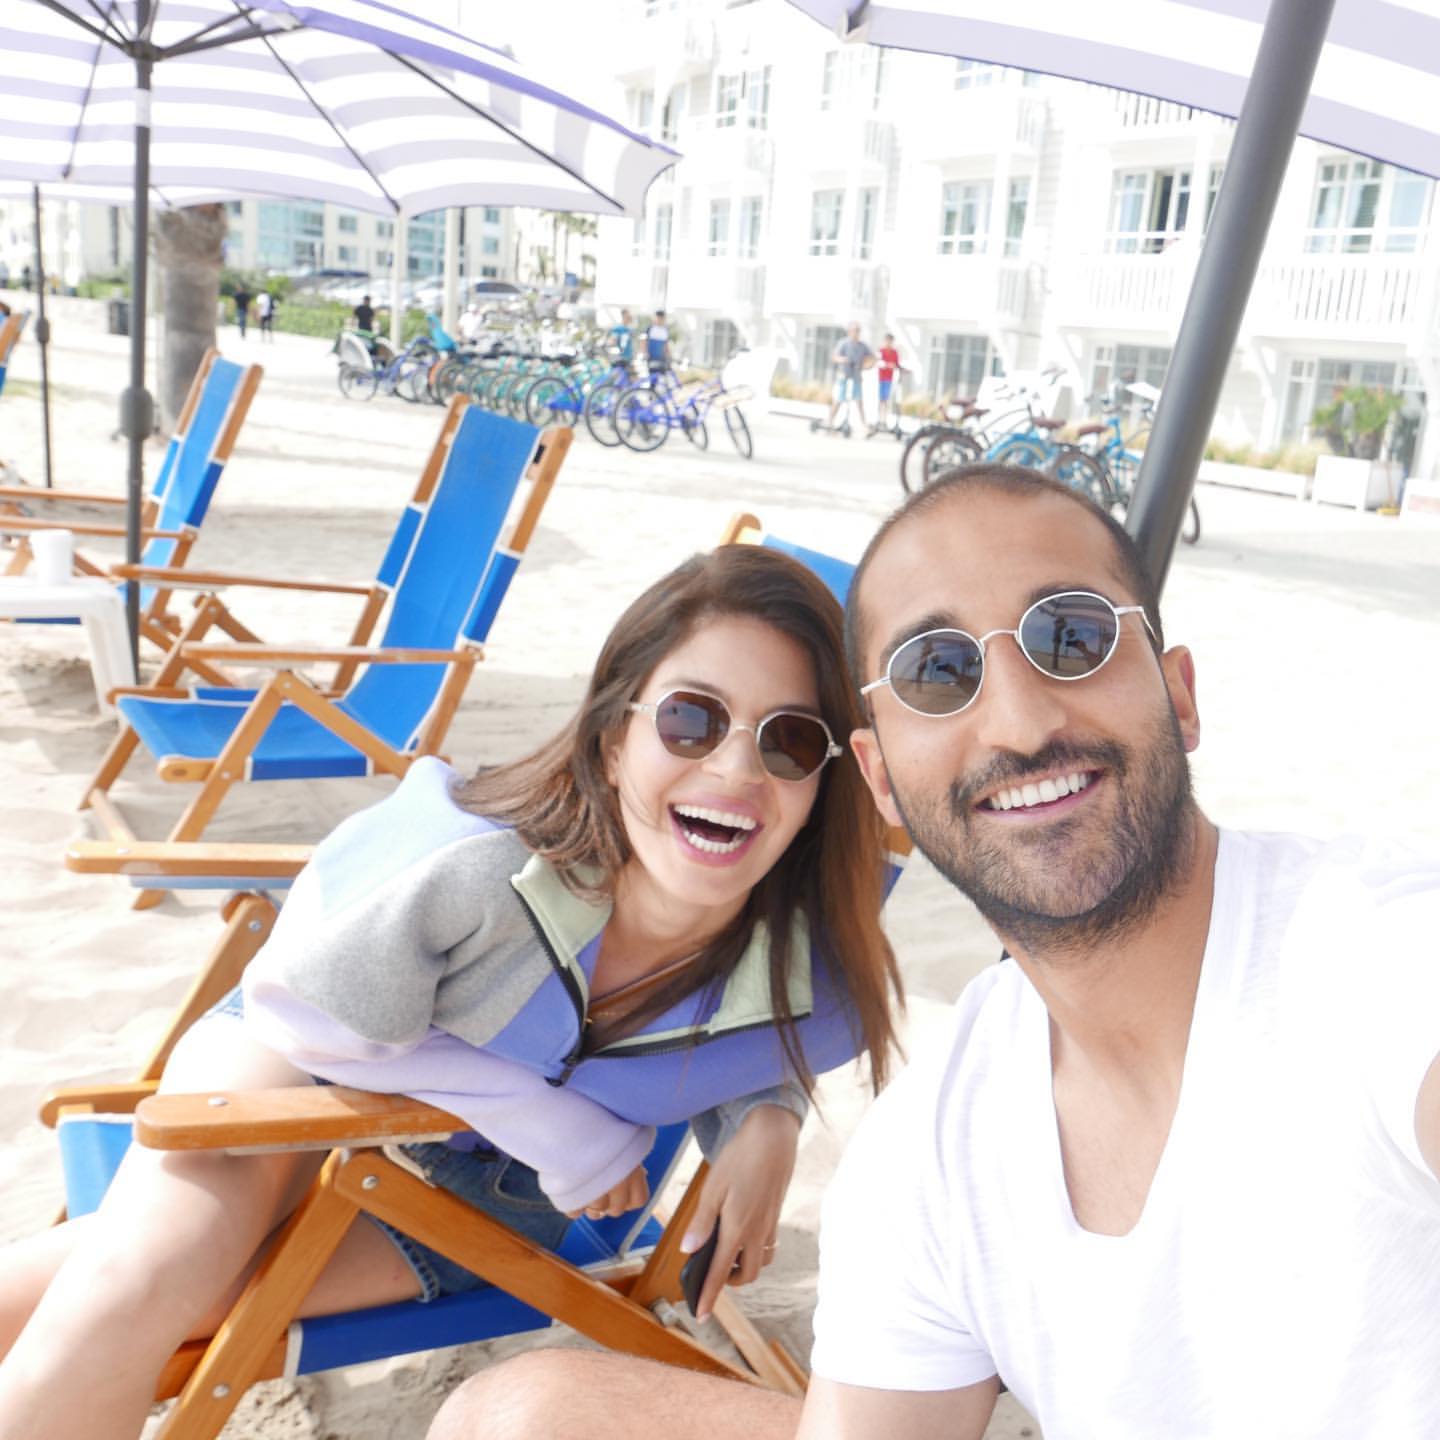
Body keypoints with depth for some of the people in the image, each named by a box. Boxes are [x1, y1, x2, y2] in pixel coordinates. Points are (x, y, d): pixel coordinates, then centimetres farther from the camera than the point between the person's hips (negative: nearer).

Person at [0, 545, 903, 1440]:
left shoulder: (813, 988, -26)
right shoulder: (470, 865, -39)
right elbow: (313, 1018, -20)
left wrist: (768, 1119, -22)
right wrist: (564, 1133, -22)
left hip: (497, 1191, 2)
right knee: (144, 1275, -23)